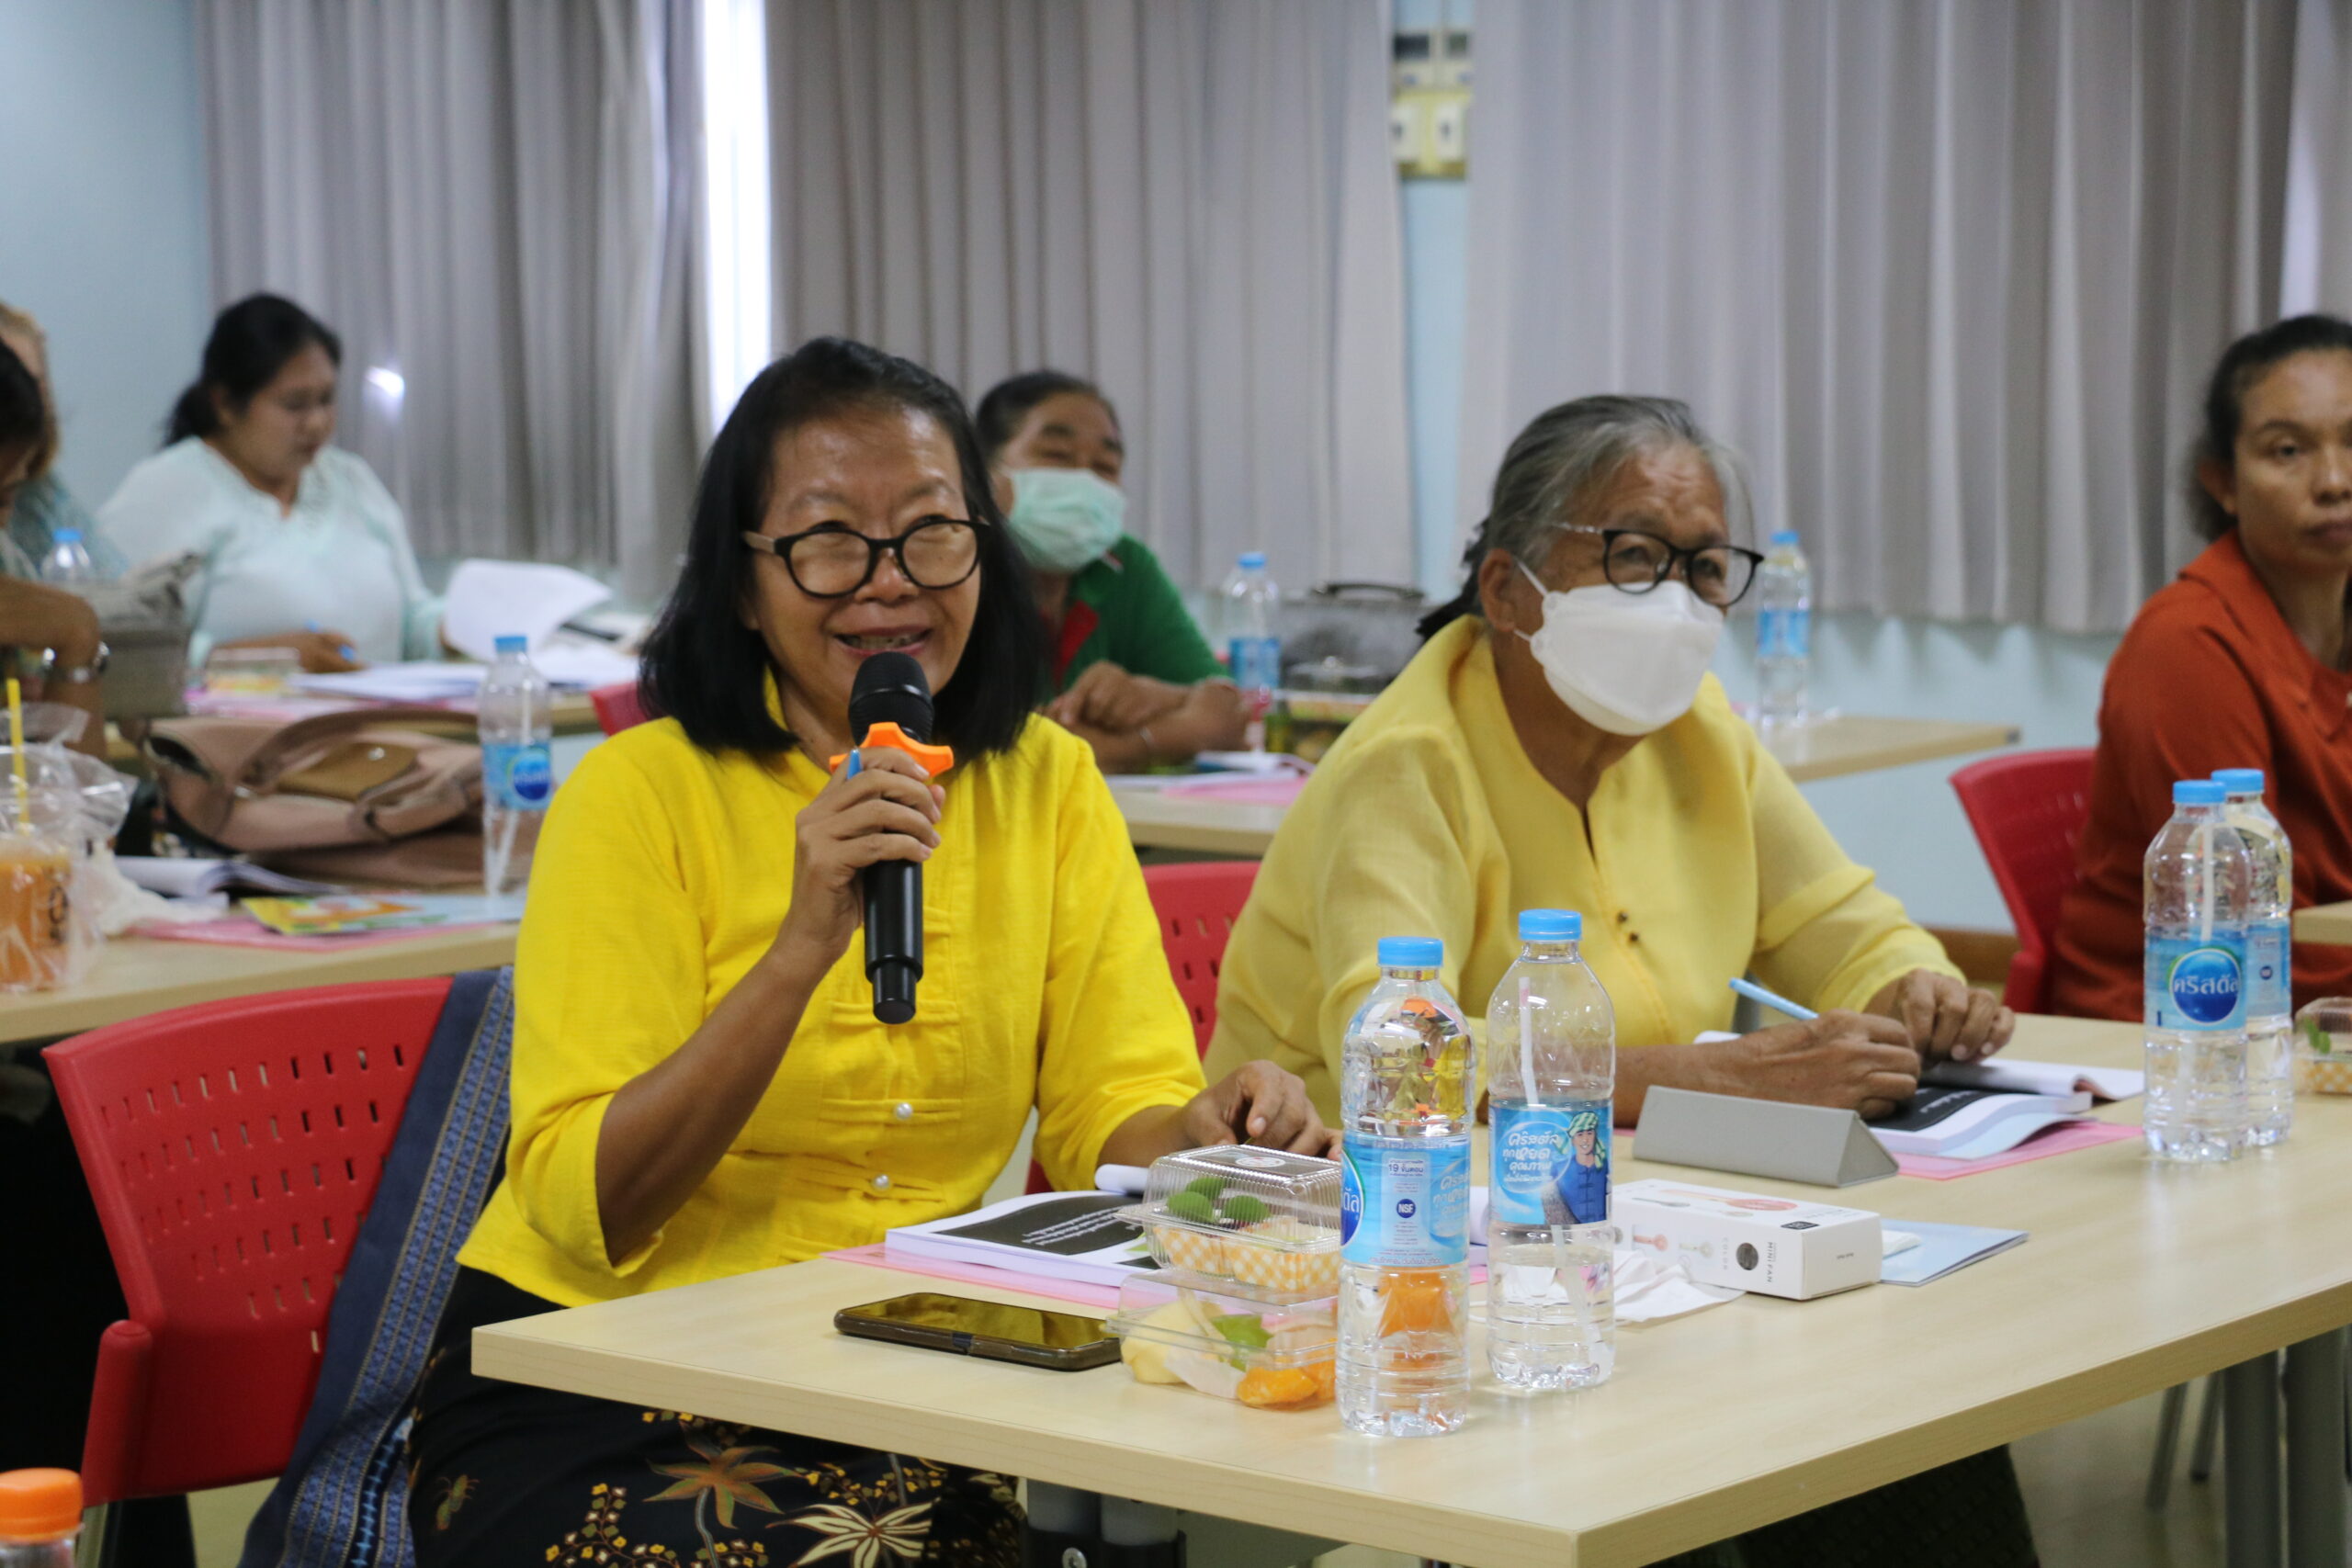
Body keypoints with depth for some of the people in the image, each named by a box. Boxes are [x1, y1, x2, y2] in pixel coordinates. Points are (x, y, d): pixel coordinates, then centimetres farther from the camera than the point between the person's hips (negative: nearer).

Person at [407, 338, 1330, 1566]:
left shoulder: (1047, 785, 7)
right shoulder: (640, 794, -8)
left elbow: (1114, 1117, 1)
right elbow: (583, 1212, -16)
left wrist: (1201, 1134, -22)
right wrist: (802, 947, -26)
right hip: (594, 1398, -4)